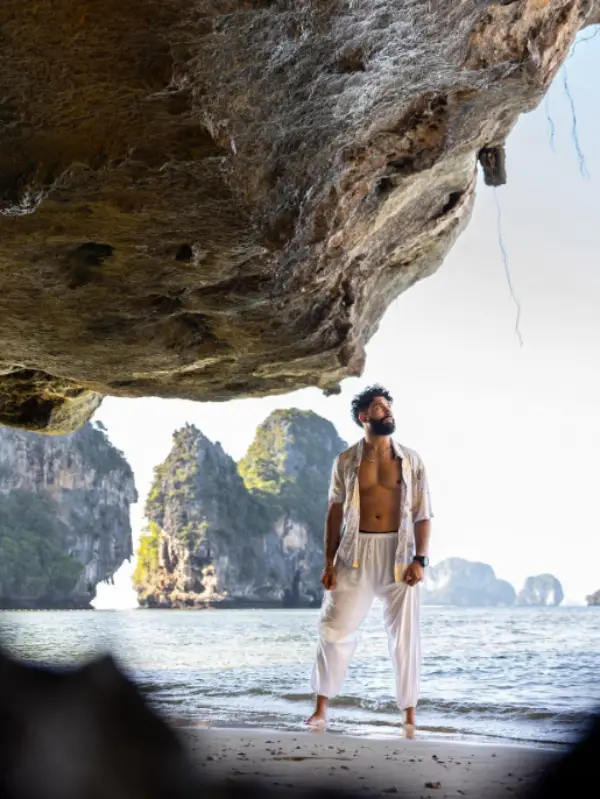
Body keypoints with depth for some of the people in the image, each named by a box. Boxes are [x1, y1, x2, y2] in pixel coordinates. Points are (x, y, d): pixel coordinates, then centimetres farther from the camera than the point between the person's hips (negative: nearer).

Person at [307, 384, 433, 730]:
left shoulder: (410, 461, 4)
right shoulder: (346, 461, 5)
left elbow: (423, 514, 1)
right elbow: (335, 513, 7)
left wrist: (420, 558, -10)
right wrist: (329, 562, 1)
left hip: (399, 553, 0)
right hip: (356, 554, 0)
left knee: (405, 635, 2)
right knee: (335, 630, -1)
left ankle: (410, 716, 12)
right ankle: (322, 709, 11)